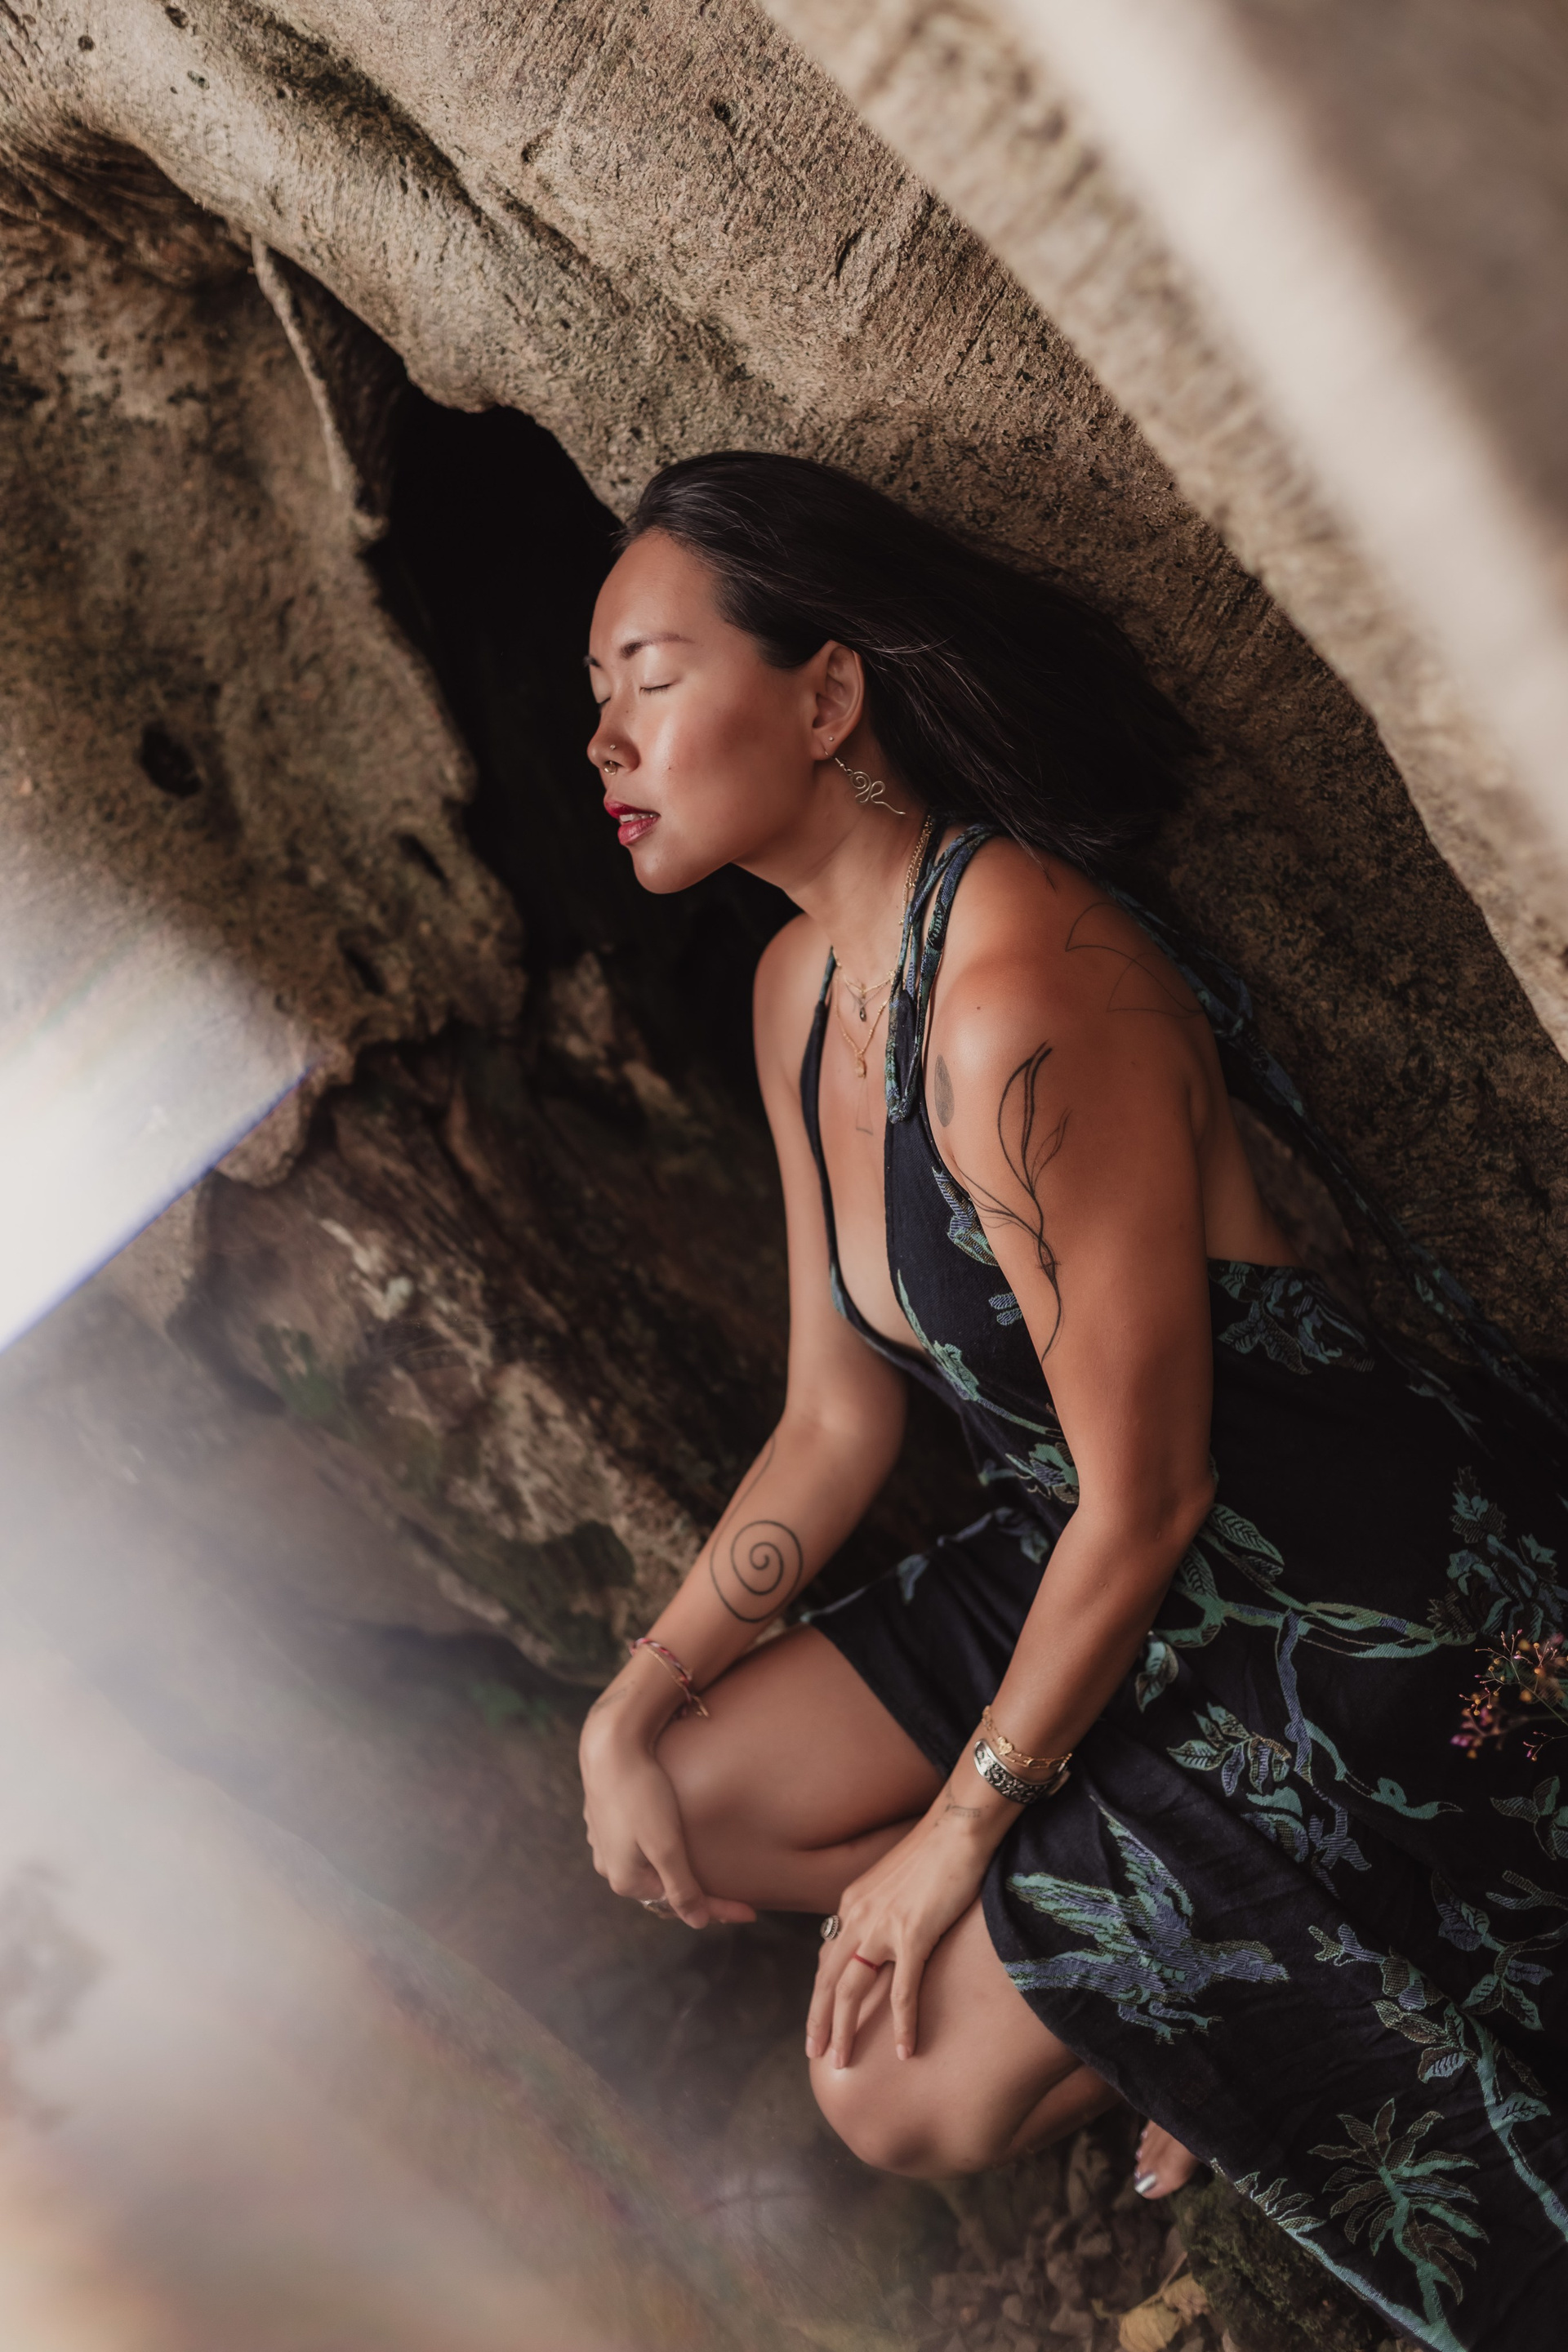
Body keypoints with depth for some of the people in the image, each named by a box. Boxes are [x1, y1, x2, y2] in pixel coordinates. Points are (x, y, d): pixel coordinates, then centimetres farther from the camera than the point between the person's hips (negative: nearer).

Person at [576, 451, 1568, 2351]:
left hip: (1354, 1619, -9)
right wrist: (629, 1713, 3)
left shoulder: (1022, 994, -28)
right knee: (679, 1809, 4)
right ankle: (1198, 1986, 10)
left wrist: (953, 1841, -12)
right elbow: (837, 1422, 8)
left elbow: (1147, 1500, -22)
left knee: (908, 2095, -10)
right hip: (1093, 1571, 9)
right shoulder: (802, 985, 2)